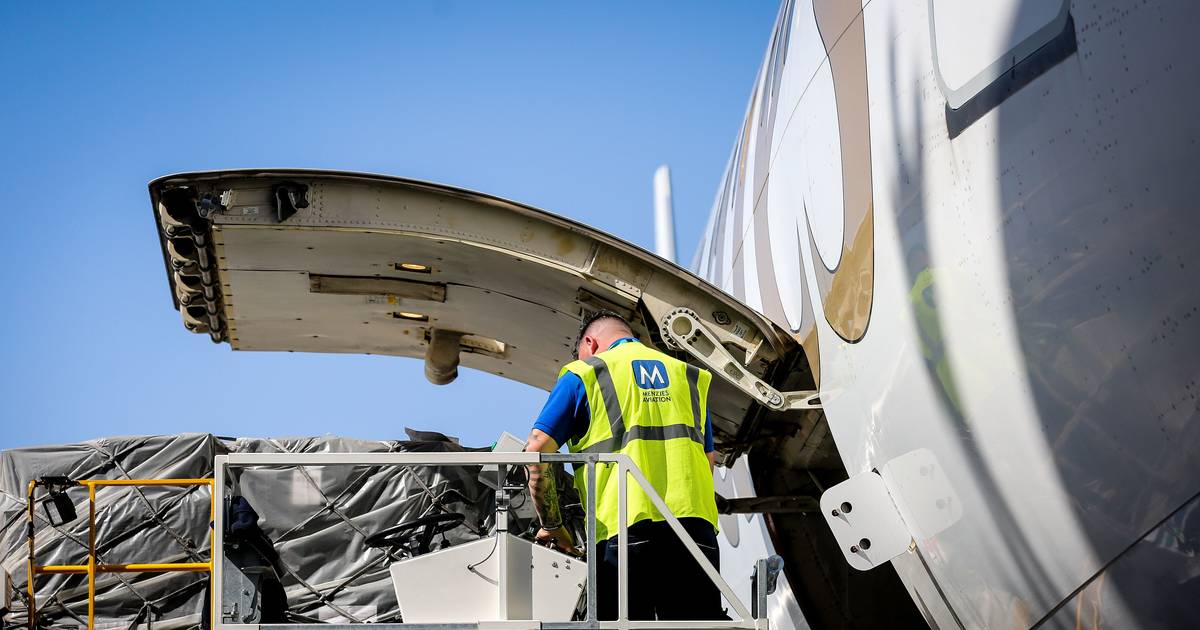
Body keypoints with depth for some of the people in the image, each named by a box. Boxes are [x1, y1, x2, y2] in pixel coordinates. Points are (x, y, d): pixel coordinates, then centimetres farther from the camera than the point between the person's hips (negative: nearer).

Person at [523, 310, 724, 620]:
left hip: (623, 528, -3)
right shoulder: (688, 376, 25)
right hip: (695, 522, 3)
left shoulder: (583, 374, 11)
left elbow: (537, 451, 2)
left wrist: (552, 526, 10)